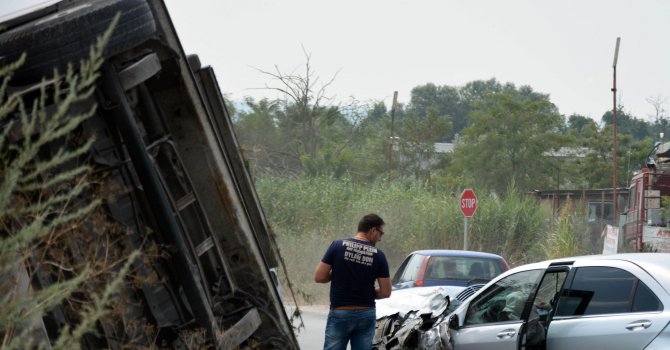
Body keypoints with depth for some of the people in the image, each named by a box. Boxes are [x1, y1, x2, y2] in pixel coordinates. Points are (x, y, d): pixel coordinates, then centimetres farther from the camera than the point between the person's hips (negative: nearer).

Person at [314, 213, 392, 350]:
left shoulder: (337, 245, -4)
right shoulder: (378, 255, -1)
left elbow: (319, 277, -5)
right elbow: (385, 292, 0)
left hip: (340, 313, -1)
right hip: (366, 314, 1)